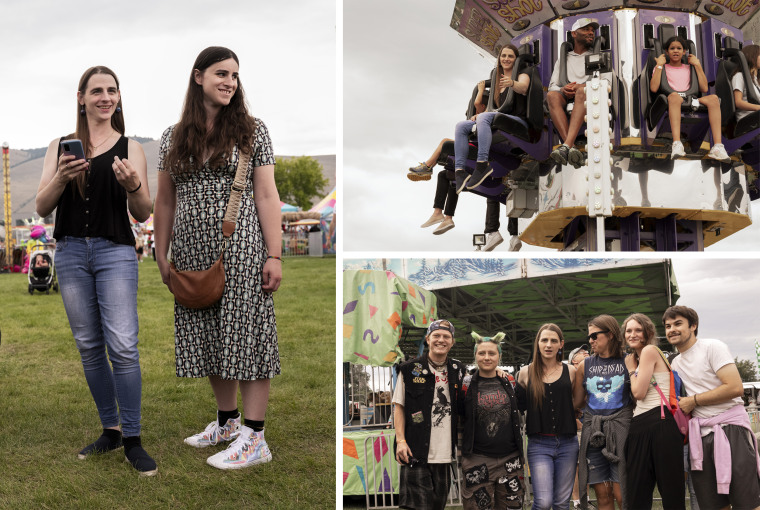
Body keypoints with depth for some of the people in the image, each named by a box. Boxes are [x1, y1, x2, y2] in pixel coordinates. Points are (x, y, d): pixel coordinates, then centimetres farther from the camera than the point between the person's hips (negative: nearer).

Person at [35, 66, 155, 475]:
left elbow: (143, 215, 3)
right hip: (70, 252, 3)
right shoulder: (60, 146, 11)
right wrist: (61, 178, -14)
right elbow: (42, 208, 6)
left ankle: (132, 441, -5)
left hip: (115, 251, -3)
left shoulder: (129, 148, 6)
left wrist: (133, 186, -18)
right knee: (89, 346, 8)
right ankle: (111, 430, 20)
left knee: (122, 346, -11)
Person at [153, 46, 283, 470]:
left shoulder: (252, 131, 2)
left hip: (241, 249, -4)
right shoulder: (173, 138, 11)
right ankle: (227, 421, 27)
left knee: (245, 335, -4)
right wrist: (162, 256, 11)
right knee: (209, 338, 10)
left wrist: (274, 255, -9)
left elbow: (267, 196, -3)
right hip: (193, 253, 4)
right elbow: (165, 202, 15)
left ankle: (255, 438, 1)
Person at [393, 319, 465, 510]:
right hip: (416, 452, -4)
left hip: (445, 453, 4)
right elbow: (399, 407, 1)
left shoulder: (458, 370, 11)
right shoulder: (410, 369, 0)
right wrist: (401, 441, -8)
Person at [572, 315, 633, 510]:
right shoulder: (585, 366, 12)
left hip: (620, 428, -3)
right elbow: (576, 402, 15)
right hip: (593, 431, 3)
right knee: (603, 494, 3)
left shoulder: (627, 362, 4)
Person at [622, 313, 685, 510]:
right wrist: (632, 368, 17)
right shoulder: (634, 358, 23)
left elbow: (639, 392, -7)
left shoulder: (650, 350, -2)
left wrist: (631, 369, 5)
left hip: (660, 423, -9)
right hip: (639, 427, 9)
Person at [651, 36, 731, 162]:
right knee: (674, 95, -40)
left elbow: (704, 89, 14)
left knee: (713, 98, -28)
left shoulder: (689, 68, 28)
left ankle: (717, 147, -40)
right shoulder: (662, 68, 19)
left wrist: (697, 65, 15)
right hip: (671, 102, -3)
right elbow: (654, 88, -1)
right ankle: (677, 145, -55)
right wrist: (659, 65, 4)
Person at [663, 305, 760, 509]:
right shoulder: (676, 363, 18)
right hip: (700, 435, 7)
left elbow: (735, 388, -15)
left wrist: (693, 401, -10)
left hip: (730, 428, -6)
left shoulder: (712, 347, -4)